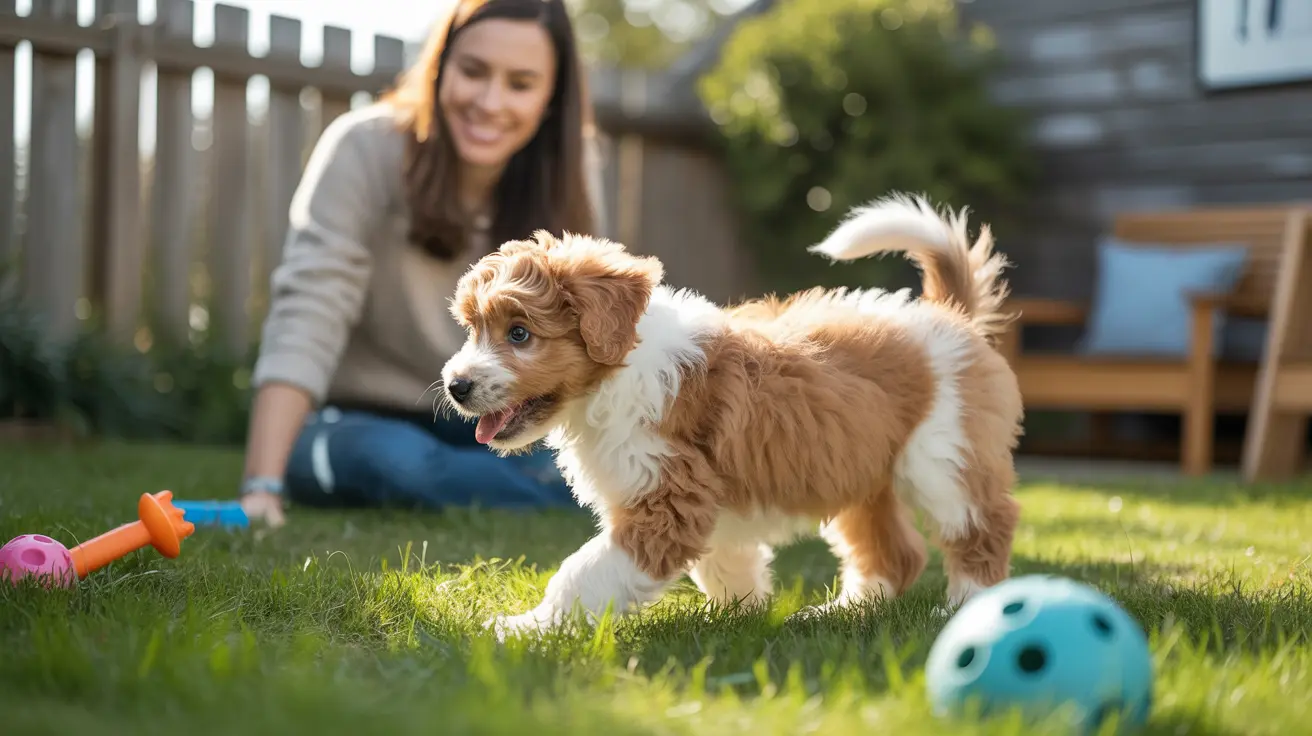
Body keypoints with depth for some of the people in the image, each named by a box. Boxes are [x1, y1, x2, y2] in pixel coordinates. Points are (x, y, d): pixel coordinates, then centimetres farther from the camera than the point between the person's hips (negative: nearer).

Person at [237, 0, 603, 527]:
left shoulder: (570, 173, -7)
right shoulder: (364, 149, -18)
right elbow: (308, 312, -26)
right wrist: (263, 487, -36)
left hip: (473, 426, 3)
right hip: (358, 425, -3)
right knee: (392, 460, -36)